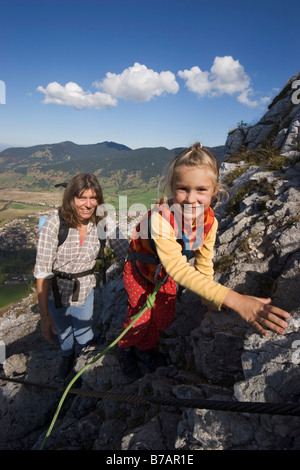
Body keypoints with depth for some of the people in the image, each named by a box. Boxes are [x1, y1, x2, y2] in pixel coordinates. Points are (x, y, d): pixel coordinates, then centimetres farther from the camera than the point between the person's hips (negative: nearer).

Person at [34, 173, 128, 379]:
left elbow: (127, 250, -18)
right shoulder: (54, 224, -27)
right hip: (57, 290, -1)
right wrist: (45, 315, -21)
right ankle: (67, 357, 60)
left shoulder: (103, 222, -17)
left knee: (84, 331, 20)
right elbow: (42, 271, -24)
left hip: (85, 288, 2)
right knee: (63, 329, 24)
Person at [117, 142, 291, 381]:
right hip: (141, 270, -4)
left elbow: (204, 261, -8)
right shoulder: (160, 217, -43)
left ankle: (145, 347, 49)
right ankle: (125, 347, 43)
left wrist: (209, 298, -3)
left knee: (164, 318, 16)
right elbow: (177, 267, -53)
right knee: (140, 318, 7)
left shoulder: (209, 221, -25)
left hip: (165, 273, 5)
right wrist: (233, 300, -60)